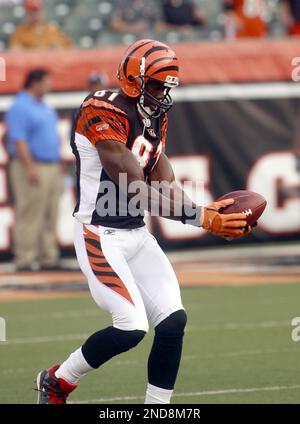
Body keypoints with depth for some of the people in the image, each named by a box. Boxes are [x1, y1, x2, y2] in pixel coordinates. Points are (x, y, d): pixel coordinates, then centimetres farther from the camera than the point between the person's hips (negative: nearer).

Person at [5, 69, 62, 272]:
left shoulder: (44, 108, 18)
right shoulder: (20, 108, -11)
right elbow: (18, 141, -18)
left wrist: (58, 165, 20)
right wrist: (30, 169, -24)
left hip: (52, 169, 9)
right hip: (32, 169, -9)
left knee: (50, 218, 8)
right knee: (30, 217, -9)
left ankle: (48, 259, 11)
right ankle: (25, 260, -8)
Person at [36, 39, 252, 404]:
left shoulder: (155, 117, 9)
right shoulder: (105, 114, -20)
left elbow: (165, 185, 4)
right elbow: (137, 191, -25)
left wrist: (209, 212, -15)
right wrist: (203, 218, -27)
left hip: (137, 234, 8)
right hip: (100, 235, -8)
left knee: (172, 321, -3)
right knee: (131, 327, -16)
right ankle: (56, 382, 7)